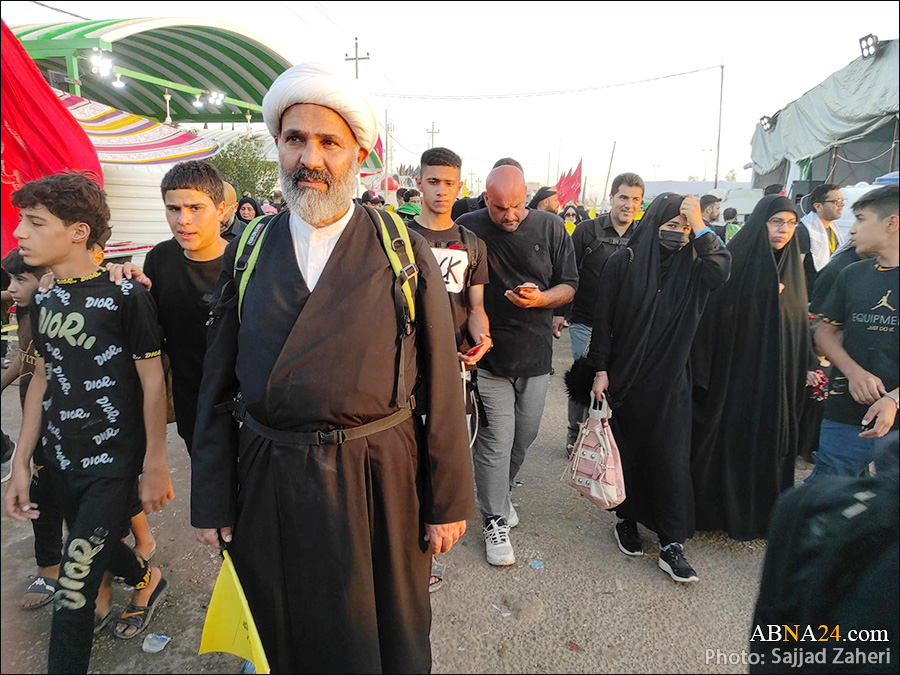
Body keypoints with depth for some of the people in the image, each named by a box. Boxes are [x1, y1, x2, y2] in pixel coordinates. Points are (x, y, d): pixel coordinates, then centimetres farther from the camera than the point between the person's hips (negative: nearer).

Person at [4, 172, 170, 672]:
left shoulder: (125, 296, -16)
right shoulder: (42, 301, 5)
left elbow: (153, 379, -13)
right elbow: (43, 377, 11)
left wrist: (156, 465, -11)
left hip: (114, 462, -7)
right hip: (62, 460, 7)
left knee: (74, 588, -3)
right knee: (95, 546, 24)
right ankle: (146, 579, 52)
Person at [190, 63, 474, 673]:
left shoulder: (406, 252, -5)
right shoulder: (247, 251, 2)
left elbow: (442, 383, -5)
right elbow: (218, 383, 5)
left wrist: (449, 501, -4)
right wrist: (211, 499, 5)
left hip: (380, 483, -2)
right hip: (266, 486, 3)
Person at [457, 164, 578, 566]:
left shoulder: (550, 228, 0)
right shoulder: (468, 229, -6)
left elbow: (570, 286, 5)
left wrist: (541, 298, -17)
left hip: (535, 354, 3)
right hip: (489, 355, -3)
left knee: (524, 436, 16)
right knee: (496, 441, 1)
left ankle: (499, 492, 41)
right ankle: (495, 521, 19)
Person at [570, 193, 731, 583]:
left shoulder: (691, 266, 3)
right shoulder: (624, 262, -4)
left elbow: (721, 271, -20)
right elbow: (603, 319, -5)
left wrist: (699, 227, -19)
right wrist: (600, 370, -8)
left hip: (669, 381, 2)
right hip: (625, 376, -1)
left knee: (670, 457, 2)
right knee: (627, 450, 12)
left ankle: (671, 544, 11)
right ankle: (626, 517, 33)